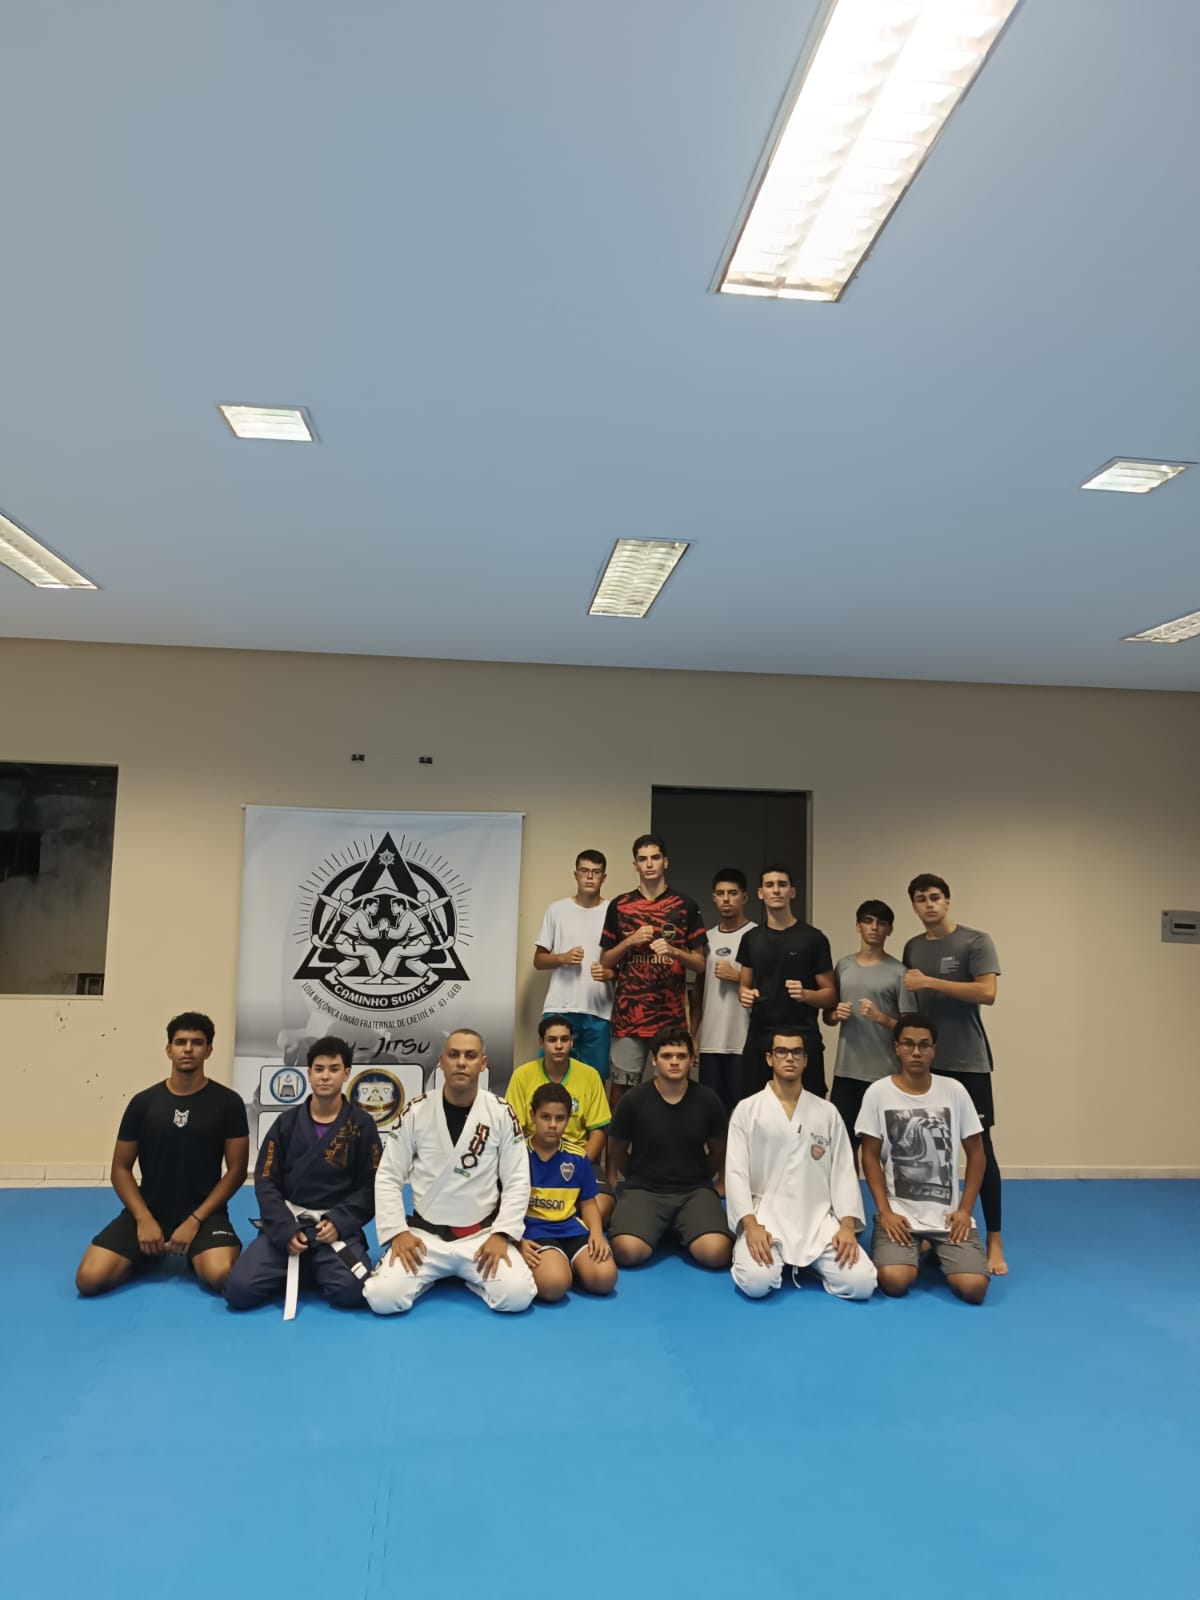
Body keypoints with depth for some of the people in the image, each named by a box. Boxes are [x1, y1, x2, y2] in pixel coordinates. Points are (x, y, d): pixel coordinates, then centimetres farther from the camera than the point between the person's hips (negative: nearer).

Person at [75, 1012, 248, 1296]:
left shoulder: (228, 1102, -4)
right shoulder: (143, 1102, 2)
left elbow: (236, 1169, -3)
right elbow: (121, 1168, 4)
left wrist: (195, 1221, -13)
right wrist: (144, 1219, -10)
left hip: (204, 1213, -2)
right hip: (148, 1211, 2)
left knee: (221, 1277, -29)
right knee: (89, 1279, -18)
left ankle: (193, 1255, 8)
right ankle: (152, 1255, 13)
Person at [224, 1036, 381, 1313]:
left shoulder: (362, 1124, 2)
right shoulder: (287, 1122, 7)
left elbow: (371, 1188, 2)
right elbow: (265, 1181, 3)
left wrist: (339, 1222, -15)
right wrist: (286, 1230, -12)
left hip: (337, 1226, -1)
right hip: (286, 1224, 2)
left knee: (350, 1291, -29)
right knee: (239, 1290, -21)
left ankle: (315, 1270, 7)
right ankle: (296, 1271, 10)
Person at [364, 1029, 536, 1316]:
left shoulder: (501, 1113, -5)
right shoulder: (416, 1111, -4)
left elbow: (517, 1183, -2)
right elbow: (388, 1178, 0)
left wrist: (501, 1234, -14)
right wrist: (397, 1232, -11)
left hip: (482, 1234, 0)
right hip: (425, 1234, 0)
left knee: (517, 1296, -22)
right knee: (382, 1298, -22)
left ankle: (471, 1274, 11)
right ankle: (430, 1274, 12)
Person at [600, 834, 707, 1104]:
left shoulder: (685, 906, 5)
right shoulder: (619, 906, 7)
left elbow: (700, 963, 7)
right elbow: (605, 962, 10)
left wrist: (673, 951, -12)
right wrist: (630, 941, -6)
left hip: (671, 1013, 0)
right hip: (628, 1013, 1)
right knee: (622, 1084, 1)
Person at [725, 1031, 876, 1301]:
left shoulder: (827, 1112, 10)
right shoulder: (747, 1110, 2)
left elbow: (844, 1172, 6)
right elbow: (736, 1172, -4)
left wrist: (847, 1225, -9)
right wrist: (751, 1226, -17)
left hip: (819, 1220, 2)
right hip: (766, 1218, -2)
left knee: (861, 1284, -18)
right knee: (756, 1282, -29)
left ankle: (809, 1259, 11)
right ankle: (777, 1256, 7)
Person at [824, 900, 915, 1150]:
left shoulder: (898, 972, -3)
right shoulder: (843, 966, 9)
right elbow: (826, 1016, 16)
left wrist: (881, 1018, -20)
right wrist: (836, 1015, -6)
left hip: (886, 1073, -4)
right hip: (846, 1070, 4)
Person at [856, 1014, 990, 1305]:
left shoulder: (954, 1091, -2)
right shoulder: (878, 1093, -6)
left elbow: (975, 1153, 5)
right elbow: (870, 1157, -2)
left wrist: (965, 1209, -3)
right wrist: (884, 1211, -10)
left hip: (949, 1213, 1)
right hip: (898, 1212, -1)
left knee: (974, 1287, -18)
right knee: (894, 1281, -24)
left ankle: (937, 1252, 16)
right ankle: (916, 1251, 13)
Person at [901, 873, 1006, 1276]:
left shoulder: (975, 941, -5)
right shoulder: (912, 948, 11)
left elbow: (987, 992, -17)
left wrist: (929, 981, -17)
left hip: (967, 1061, -5)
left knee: (980, 1148, -2)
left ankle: (994, 1241, 6)